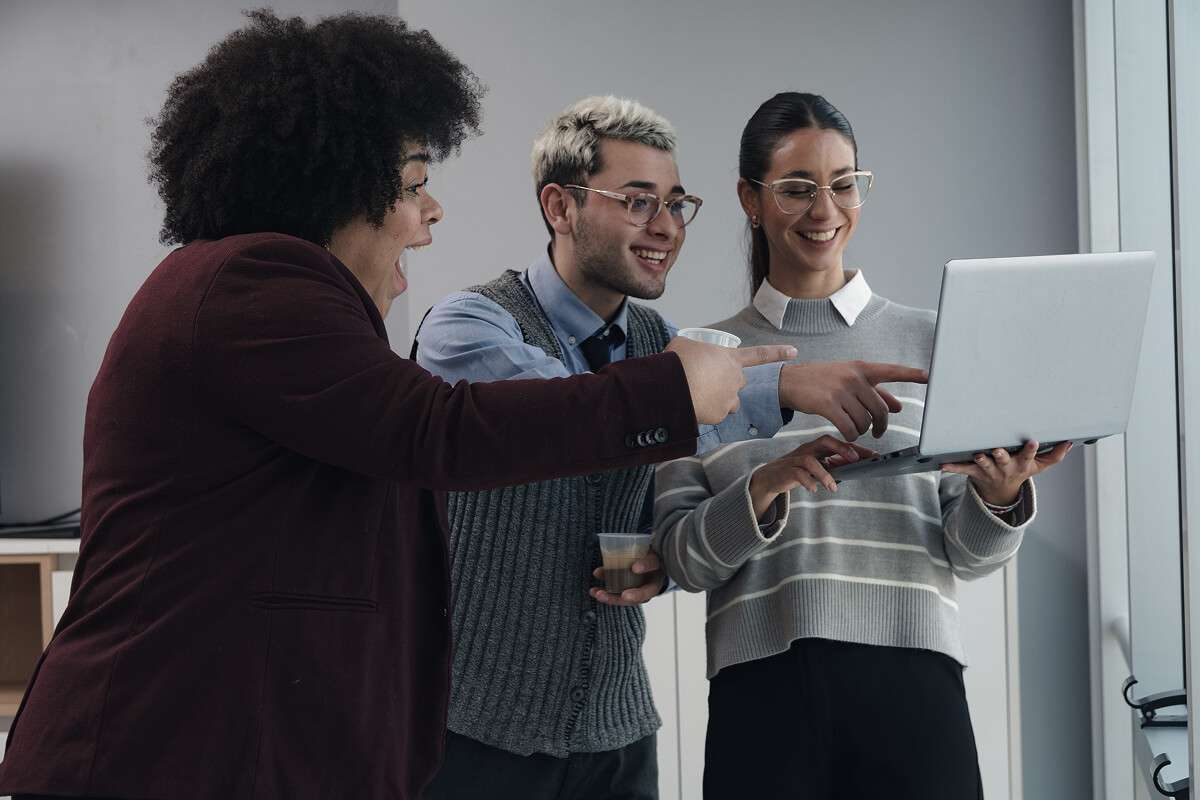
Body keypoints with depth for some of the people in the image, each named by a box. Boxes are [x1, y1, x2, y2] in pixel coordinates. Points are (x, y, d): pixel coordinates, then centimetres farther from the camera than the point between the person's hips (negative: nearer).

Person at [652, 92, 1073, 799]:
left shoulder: (930, 342, 8)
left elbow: (969, 556, 9)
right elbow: (682, 558, 2)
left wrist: (999, 498, -12)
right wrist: (766, 488, -14)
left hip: (912, 687, 1)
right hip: (764, 690, 0)